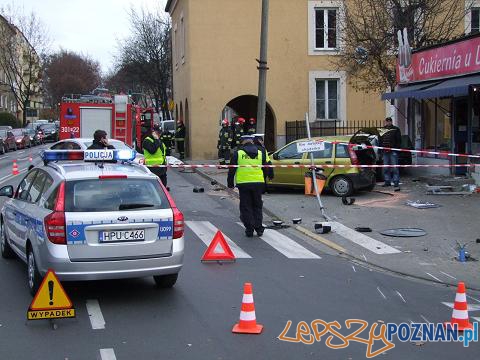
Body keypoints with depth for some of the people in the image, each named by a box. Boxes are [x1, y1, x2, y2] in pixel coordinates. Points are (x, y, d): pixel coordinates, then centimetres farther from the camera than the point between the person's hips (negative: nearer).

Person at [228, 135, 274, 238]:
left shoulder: (238, 153, 3)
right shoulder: (261, 153, 9)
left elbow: (232, 170, 4)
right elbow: (267, 168, 13)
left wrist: (230, 183, 12)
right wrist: (271, 176, 27)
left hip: (243, 184, -2)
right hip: (258, 183, 2)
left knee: (246, 207, 5)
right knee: (257, 206, 14)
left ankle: (249, 229, 3)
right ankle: (259, 228, 9)